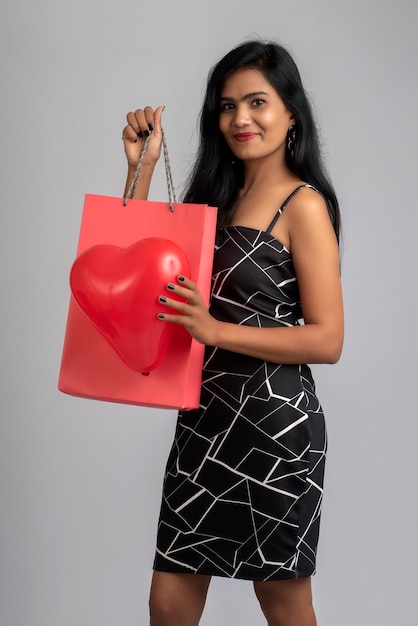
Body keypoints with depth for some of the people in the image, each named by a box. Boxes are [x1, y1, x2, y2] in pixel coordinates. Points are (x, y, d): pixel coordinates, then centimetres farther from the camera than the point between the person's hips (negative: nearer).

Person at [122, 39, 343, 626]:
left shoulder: (303, 205, -10)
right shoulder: (213, 192, 12)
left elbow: (327, 339, -14)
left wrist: (217, 331, -24)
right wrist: (142, 167, 3)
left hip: (274, 423, -6)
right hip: (204, 417, 7)